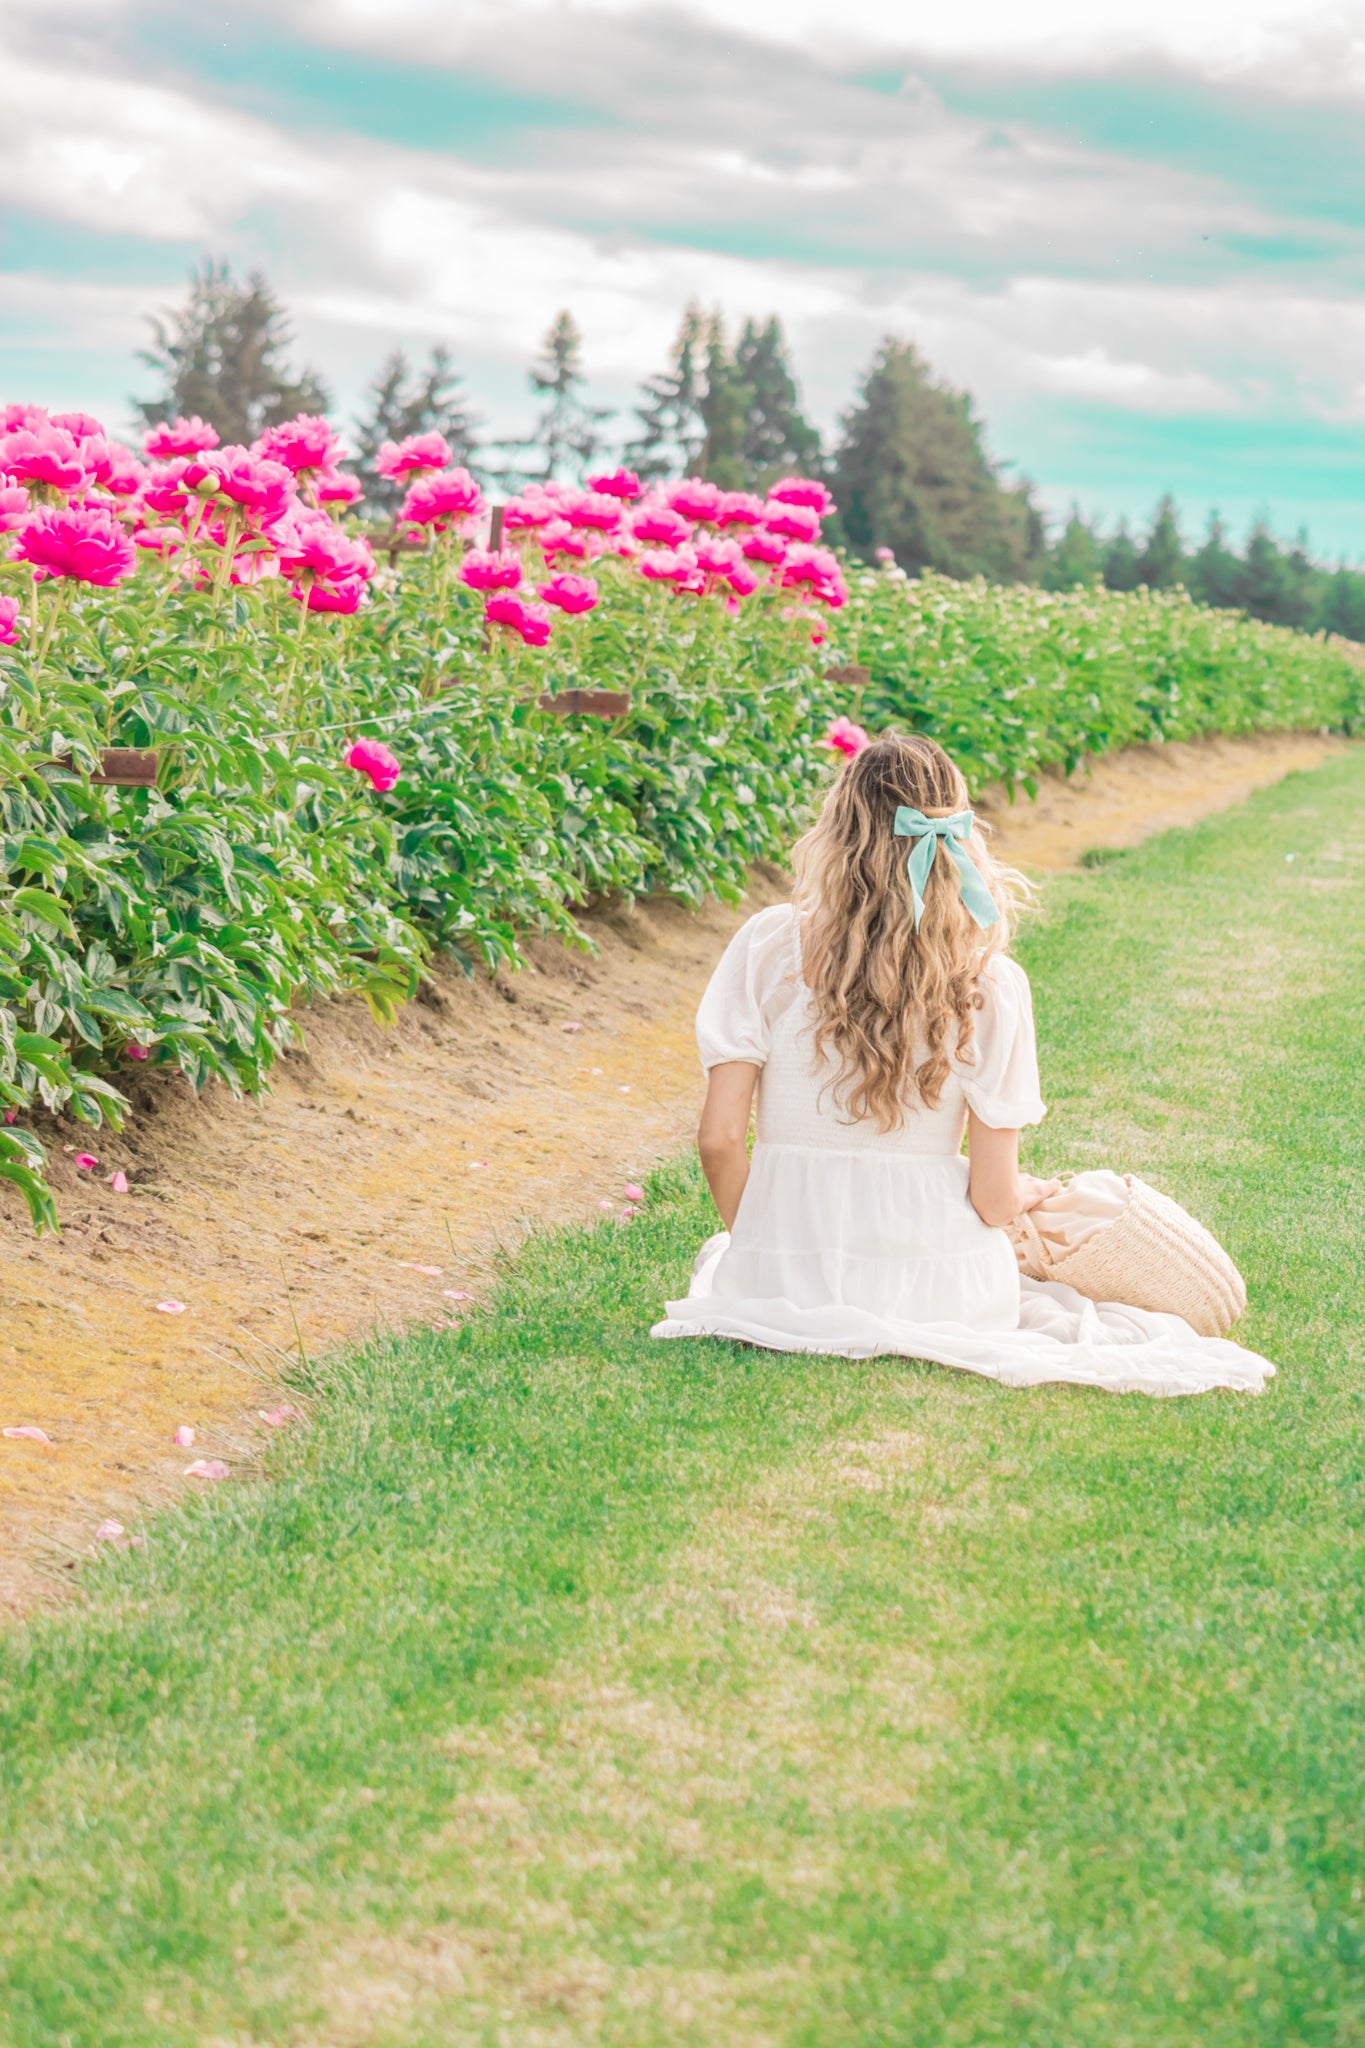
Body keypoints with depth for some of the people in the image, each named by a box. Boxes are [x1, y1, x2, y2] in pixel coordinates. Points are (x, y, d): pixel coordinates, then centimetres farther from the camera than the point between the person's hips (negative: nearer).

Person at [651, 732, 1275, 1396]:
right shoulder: (991, 985, -12)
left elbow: (719, 1139, -10)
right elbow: (995, 1199, -9)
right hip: (934, 1286, 1)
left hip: (783, 1282, -1)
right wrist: (1032, 1191, 16)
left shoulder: (768, 947, -10)